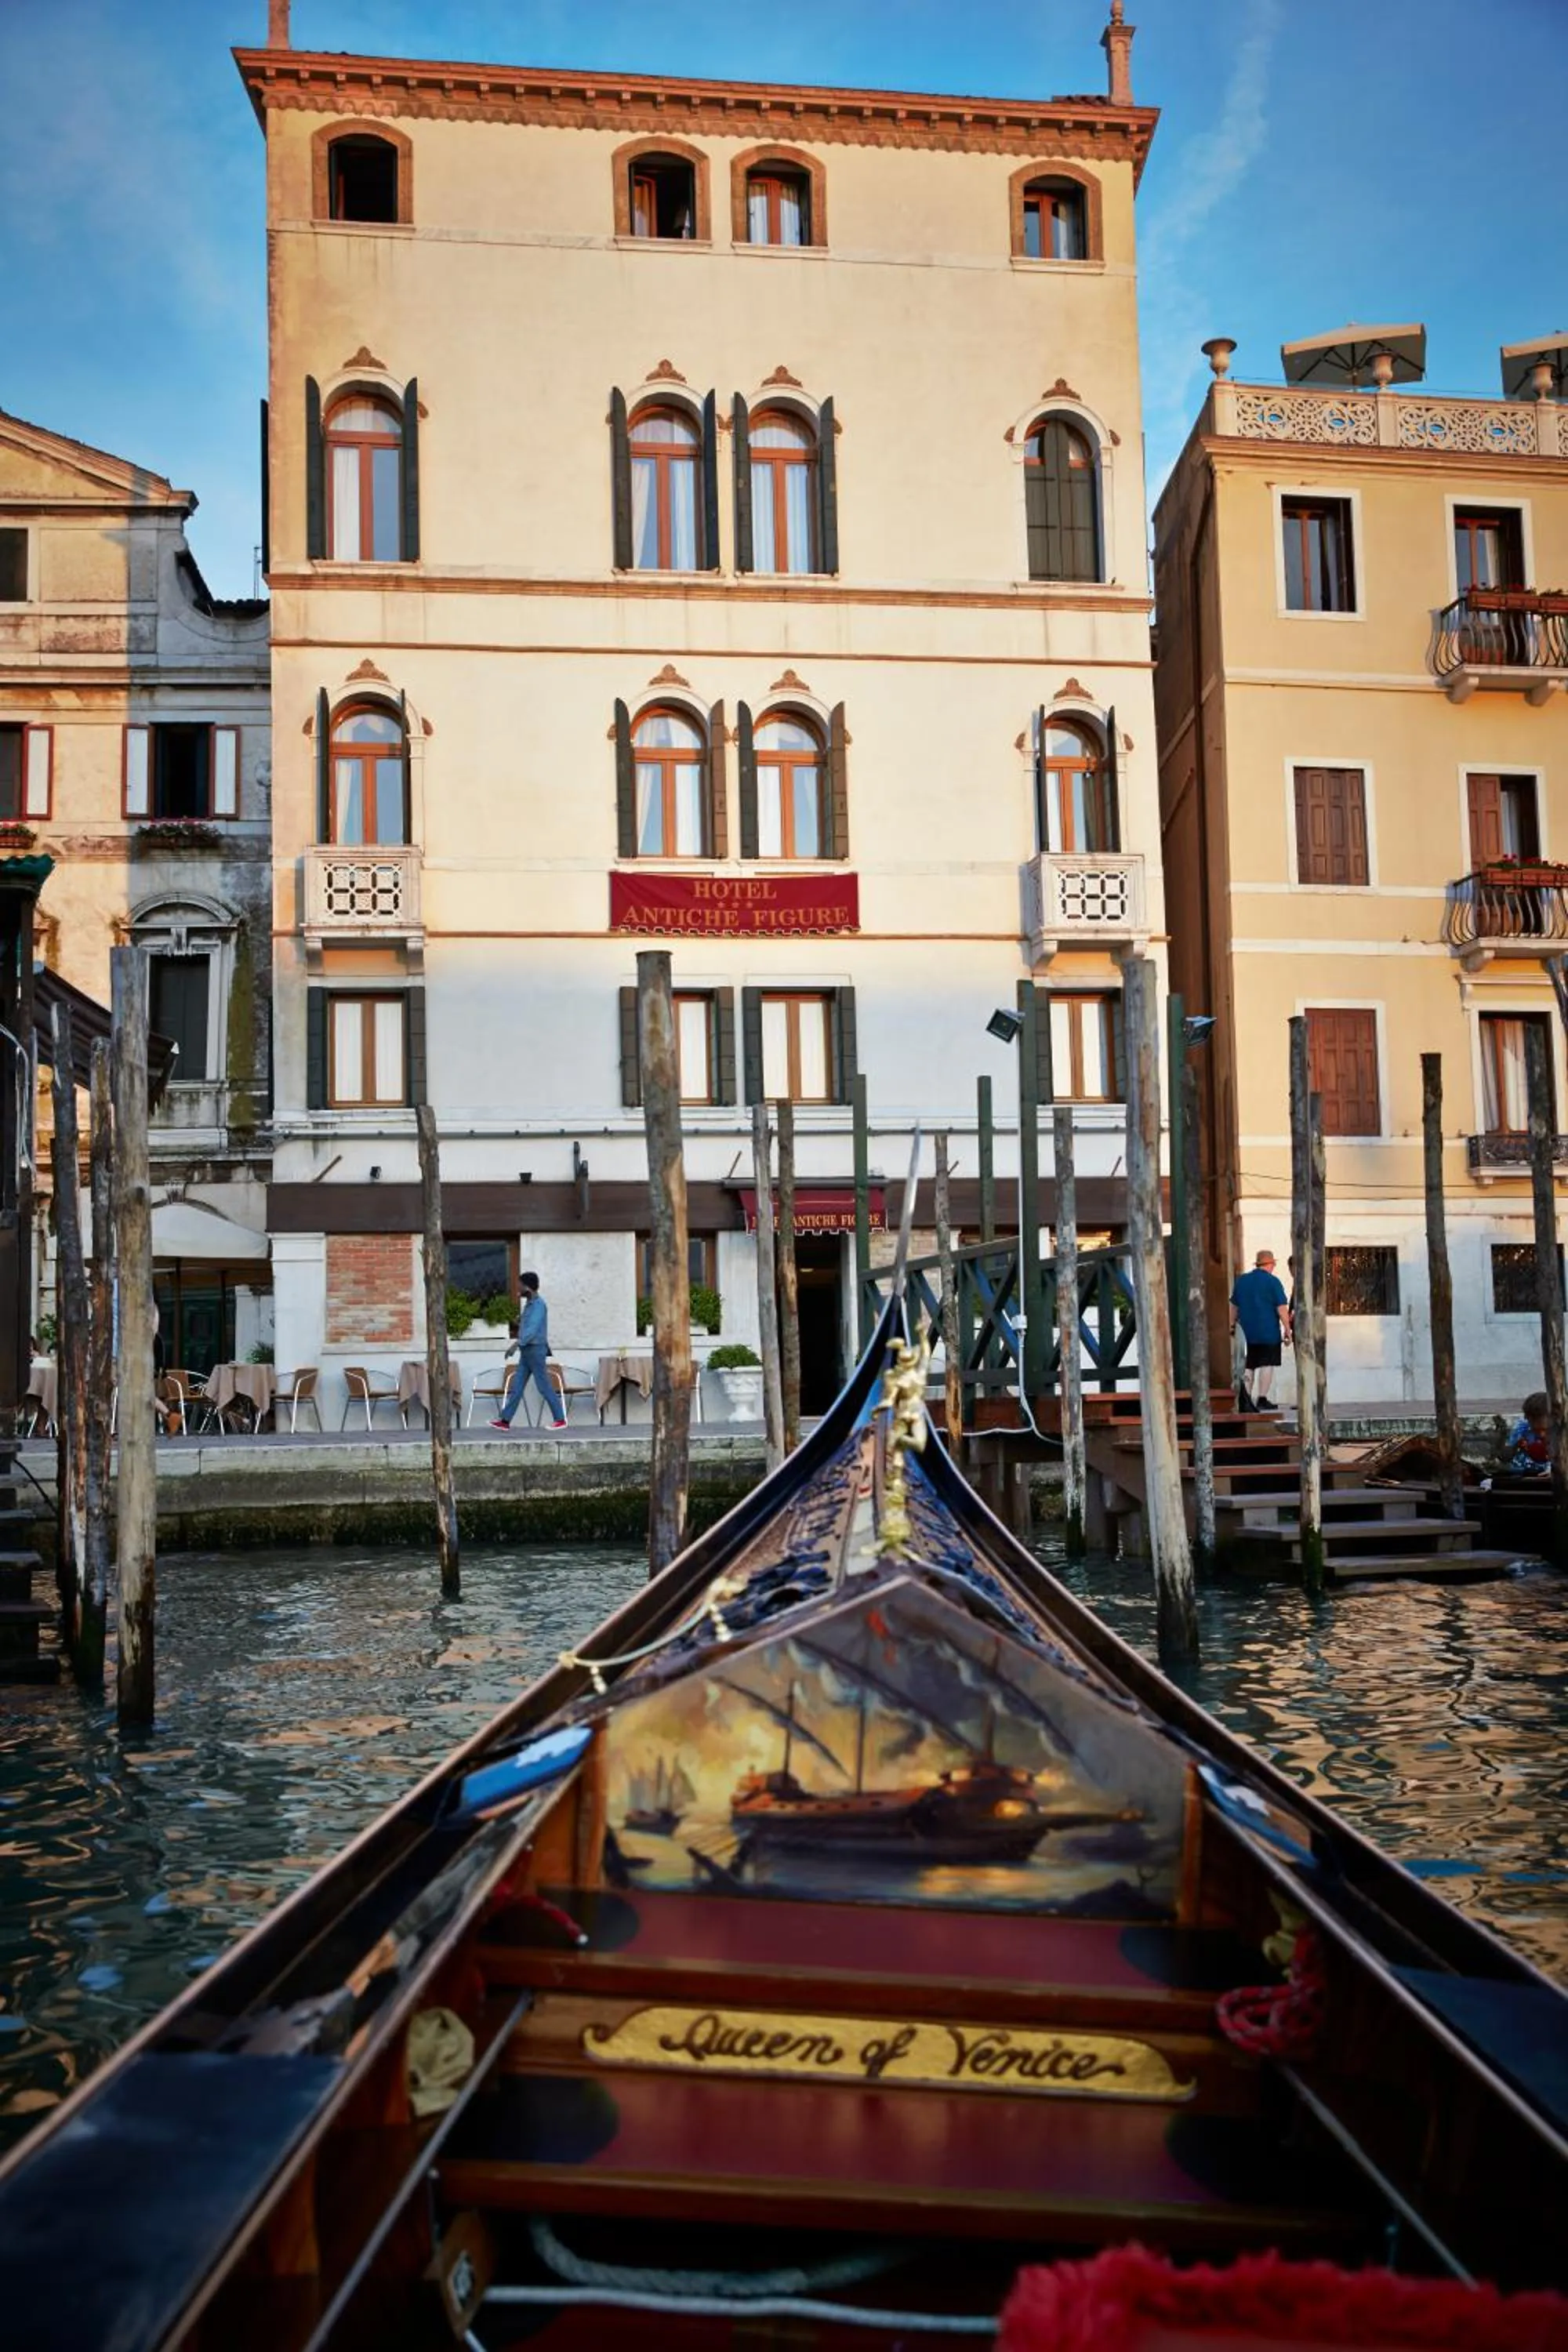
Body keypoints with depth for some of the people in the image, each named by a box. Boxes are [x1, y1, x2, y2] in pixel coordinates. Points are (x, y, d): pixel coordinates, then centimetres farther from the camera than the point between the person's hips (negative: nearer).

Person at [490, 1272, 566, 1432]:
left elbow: (533, 1329, -24)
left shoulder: (538, 1305, -15)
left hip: (536, 1349, -9)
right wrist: (520, 1321, 4)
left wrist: (517, 1344, -28)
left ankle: (560, 1419, 3)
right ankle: (505, 1420, 6)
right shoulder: (529, 1304, 15)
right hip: (526, 1351, 9)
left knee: (544, 1387, -4)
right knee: (516, 1387, 6)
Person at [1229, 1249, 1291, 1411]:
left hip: (1248, 1331, 5)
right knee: (1267, 1364, -2)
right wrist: (1287, 1329, -6)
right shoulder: (1273, 1281, -7)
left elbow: (1234, 1306, 14)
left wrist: (1232, 1325, 21)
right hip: (1268, 1331, -5)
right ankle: (1262, 1399, -6)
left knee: (1250, 1365, 12)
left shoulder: (1241, 1280, 9)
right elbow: (1281, 1308, -11)